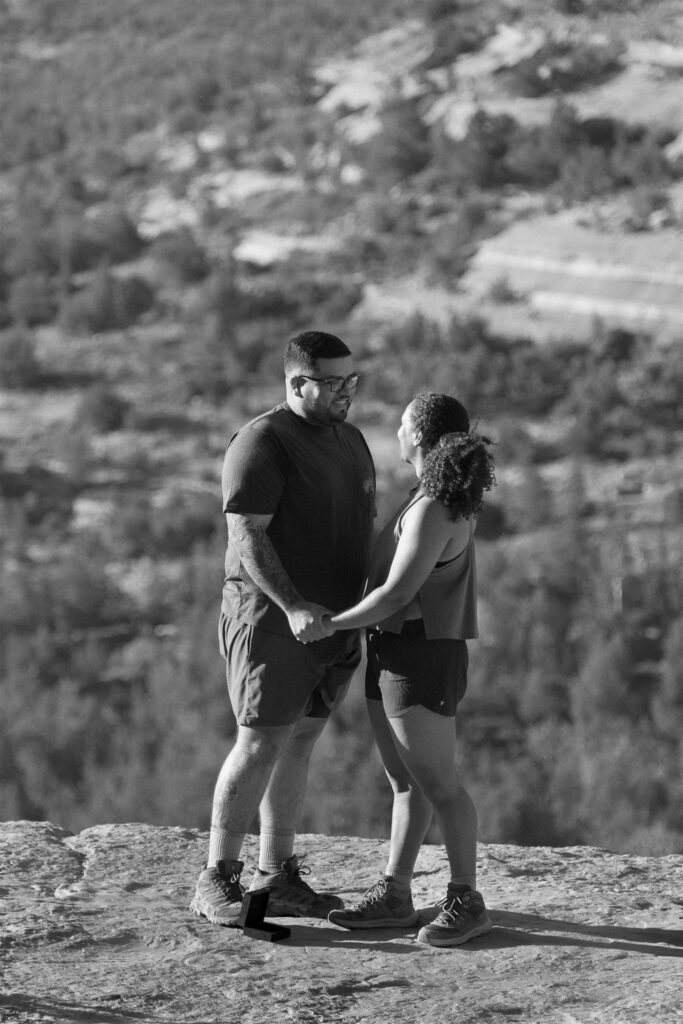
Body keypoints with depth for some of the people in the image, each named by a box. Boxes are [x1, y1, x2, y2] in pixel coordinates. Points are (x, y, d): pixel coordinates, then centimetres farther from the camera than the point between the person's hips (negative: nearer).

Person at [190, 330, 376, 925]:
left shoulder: (348, 440, 13)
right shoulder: (264, 444, -14)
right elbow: (246, 536, -19)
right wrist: (292, 606, -29)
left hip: (333, 621, 8)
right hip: (274, 618, -8)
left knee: (299, 742, 9)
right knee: (262, 744, -9)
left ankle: (277, 878, 15)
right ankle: (217, 882, -3)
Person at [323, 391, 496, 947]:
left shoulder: (434, 510, -21)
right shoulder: (443, 496, 11)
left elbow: (398, 593, -23)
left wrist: (334, 623, -12)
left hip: (422, 658, -10)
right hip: (393, 655, 10)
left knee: (437, 782, -6)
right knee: (405, 780, 10)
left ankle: (466, 901, -2)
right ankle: (394, 896, 13)